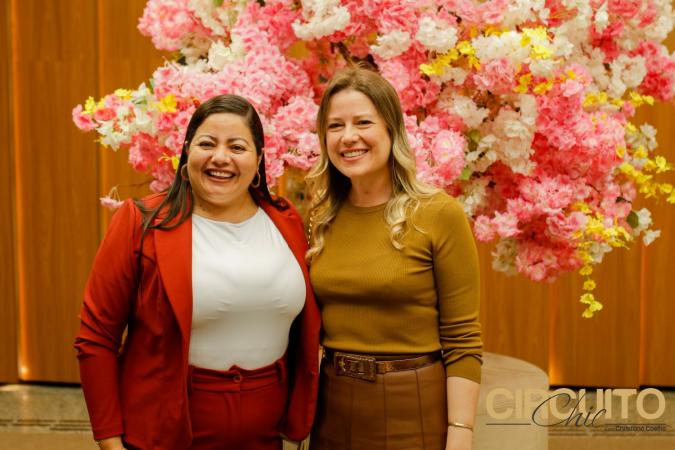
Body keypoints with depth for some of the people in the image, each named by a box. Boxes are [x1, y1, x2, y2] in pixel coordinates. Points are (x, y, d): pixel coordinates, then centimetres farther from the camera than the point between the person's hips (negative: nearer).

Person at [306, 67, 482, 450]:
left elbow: (463, 340, -11)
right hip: (333, 408, 4)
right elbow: (313, 322, 11)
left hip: (413, 410, -4)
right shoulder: (321, 219, 3)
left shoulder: (440, 214, -11)